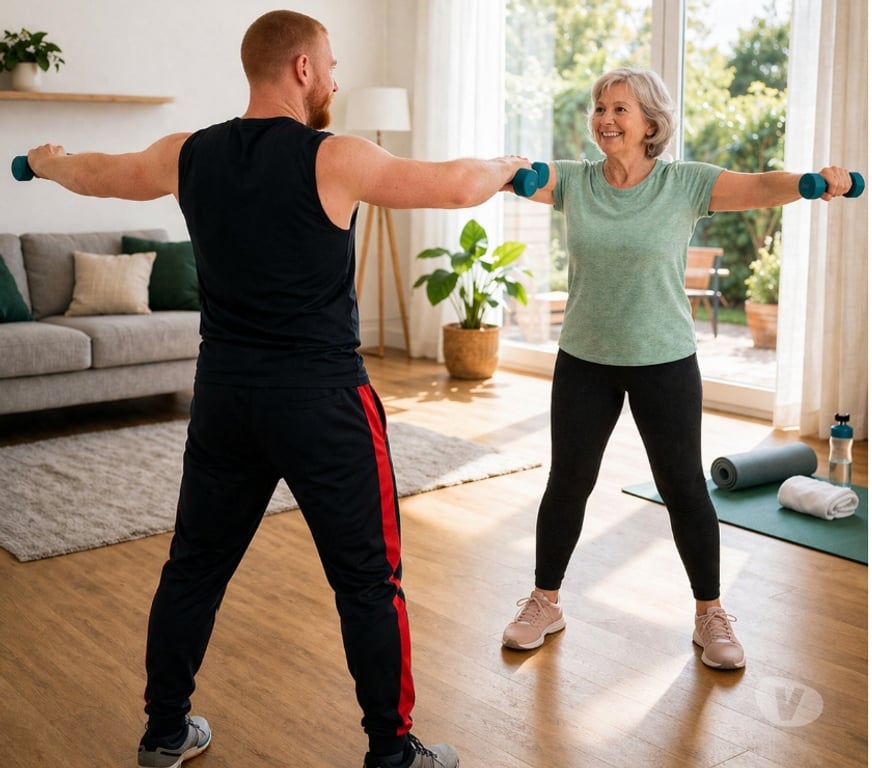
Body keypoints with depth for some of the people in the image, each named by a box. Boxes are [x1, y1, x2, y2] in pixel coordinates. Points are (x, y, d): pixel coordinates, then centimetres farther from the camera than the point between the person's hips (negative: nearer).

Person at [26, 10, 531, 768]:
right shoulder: (335, 159, -13)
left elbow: (96, 174, 21)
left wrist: (48, 162, 44)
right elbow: (458, 185, -5)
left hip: (223, 392, 6)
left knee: (195, 564, 19)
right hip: (321, 398, -5)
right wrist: (507, 166, 18)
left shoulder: (188, 155, 3)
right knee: (369, 580, 7)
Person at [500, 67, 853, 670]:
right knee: (567, 483, 11)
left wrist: (815, 180, -41)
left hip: (665, 362, -2)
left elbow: (761, 187, -21)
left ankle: (710, 614, 27)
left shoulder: (685, 184, -9)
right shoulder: (573, 181, -2)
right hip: (584, 360, 2)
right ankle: (545, 603, 30)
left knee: (684, 488, 8)